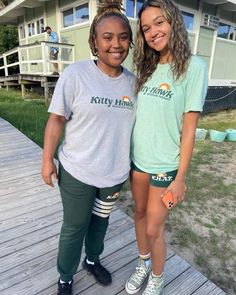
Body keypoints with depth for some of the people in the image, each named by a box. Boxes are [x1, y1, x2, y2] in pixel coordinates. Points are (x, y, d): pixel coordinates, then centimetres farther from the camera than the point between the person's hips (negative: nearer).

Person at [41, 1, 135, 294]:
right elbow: (57, 118, -9)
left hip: (115, 172, 4)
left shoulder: (132, 81, 0)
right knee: (74, 227, 14)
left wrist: (130, 162, 12)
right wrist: (47, 160, -8)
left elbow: (132, 122, 8)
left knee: (100, 221, 24)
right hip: (77, 171, -3)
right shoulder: (75, 73, -13)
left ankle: (92, 259, 52)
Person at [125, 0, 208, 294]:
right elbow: (136, 115, 9)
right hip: (137, 159, 6)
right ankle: (143, 264, 47)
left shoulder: (193, 66, -11)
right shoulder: (146, 67, 6)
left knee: (154, 229, 8)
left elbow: (189, 128, -13)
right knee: (140, 214, 20)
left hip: (165, 165, -5)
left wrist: (180, 178, -12)